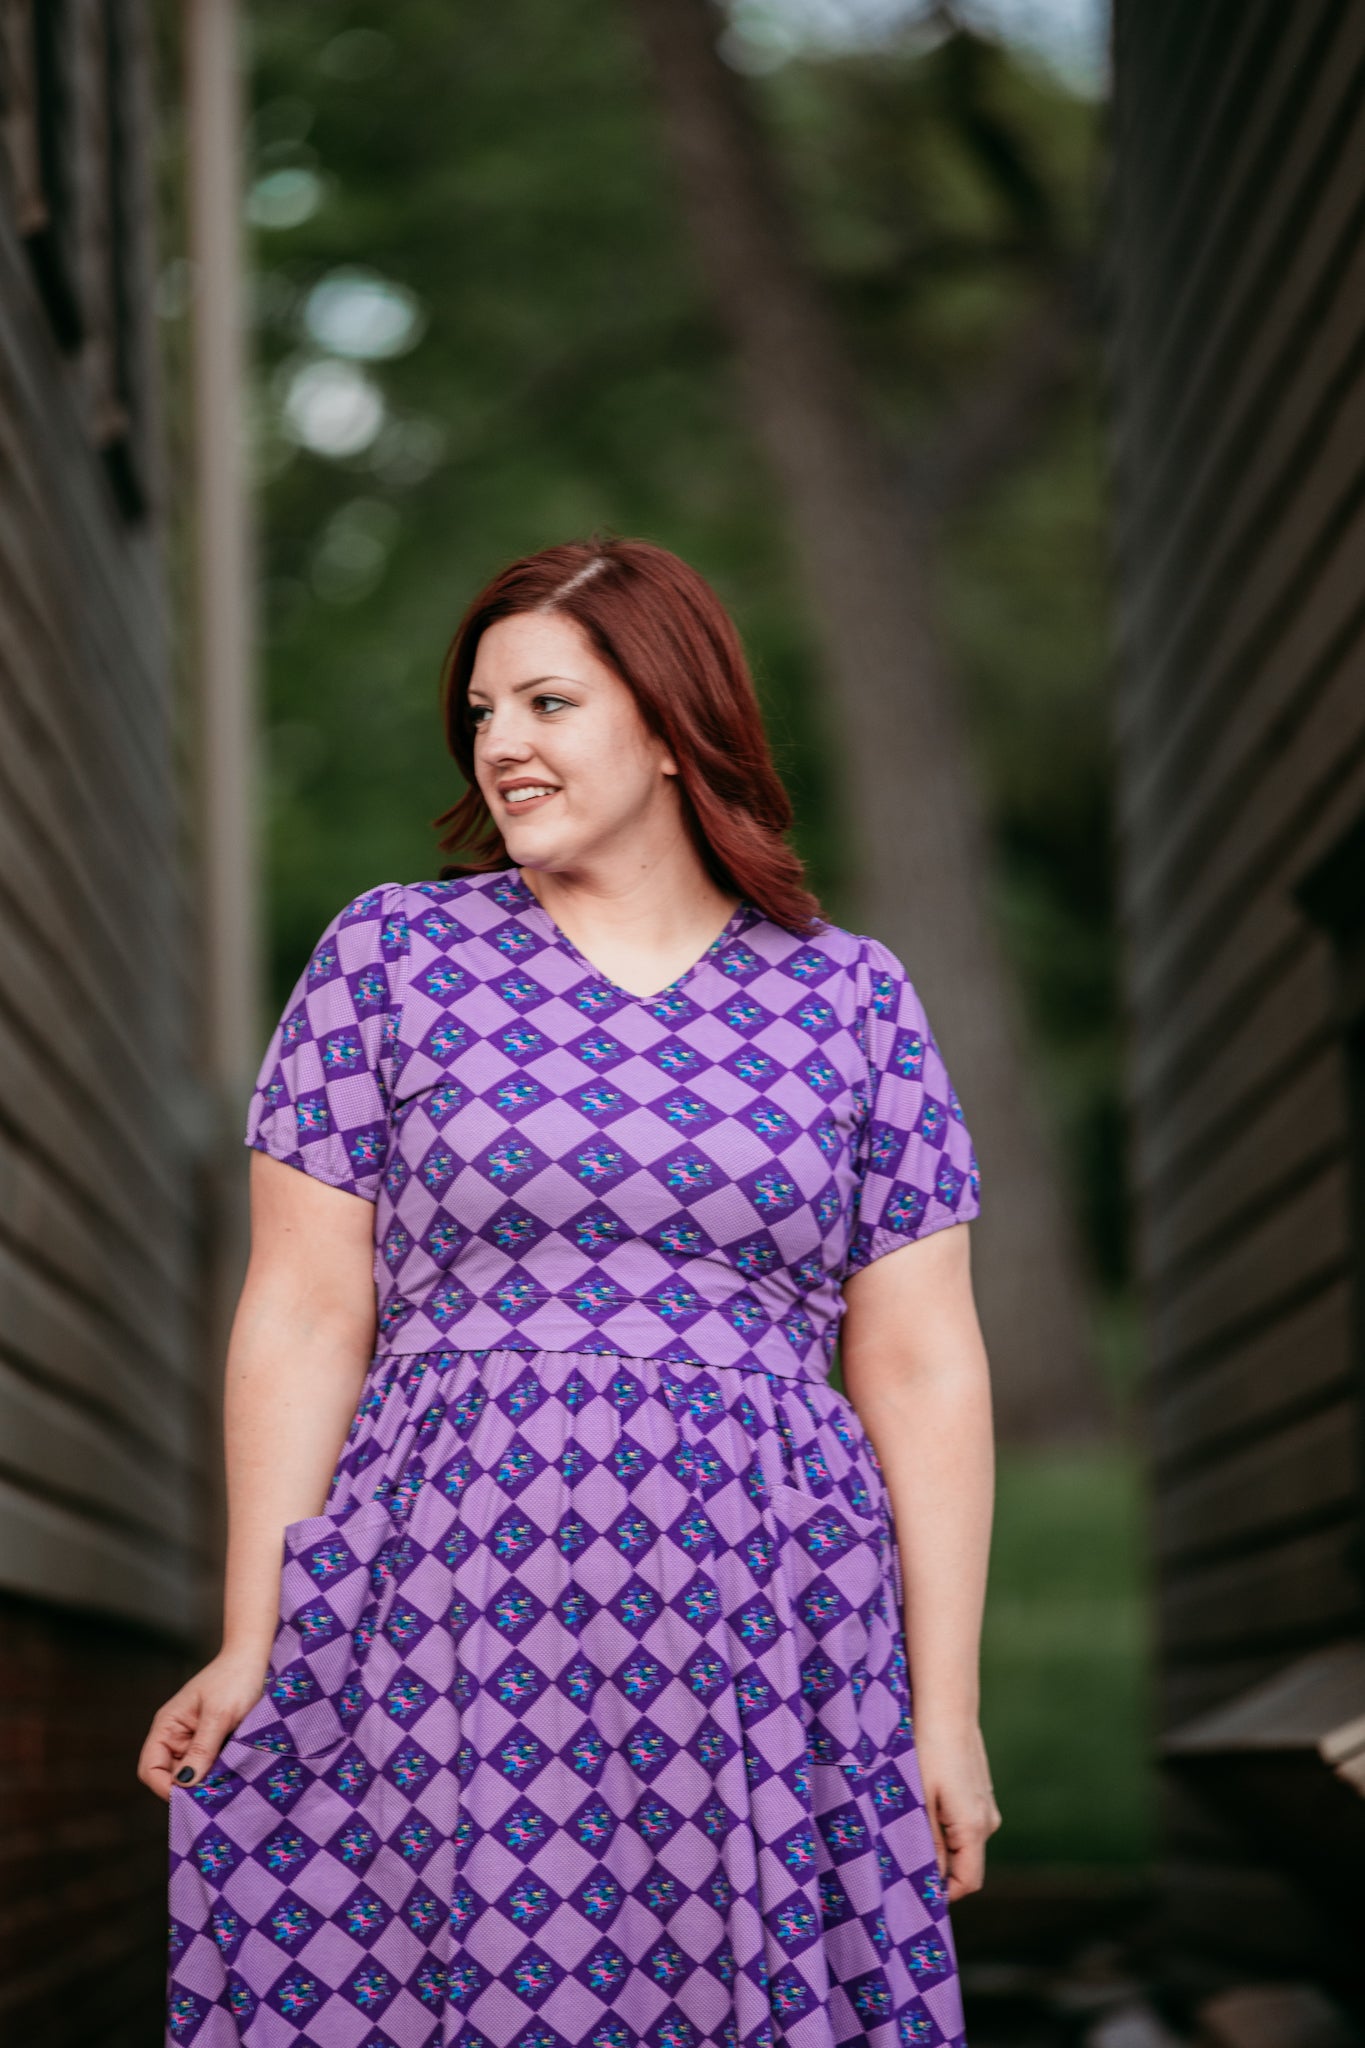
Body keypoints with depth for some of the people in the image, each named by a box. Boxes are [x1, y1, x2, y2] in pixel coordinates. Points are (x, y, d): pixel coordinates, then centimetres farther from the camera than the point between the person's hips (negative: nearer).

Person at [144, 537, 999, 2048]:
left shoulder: (851, 998, 9)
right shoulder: (389, 957, 6)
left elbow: (922, 1371, 7)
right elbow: (305, 1317, 3)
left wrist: (945, 1709, 3)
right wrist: (249, 1645, -2)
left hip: (762, 1634, 1)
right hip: (445, 1629, -1)